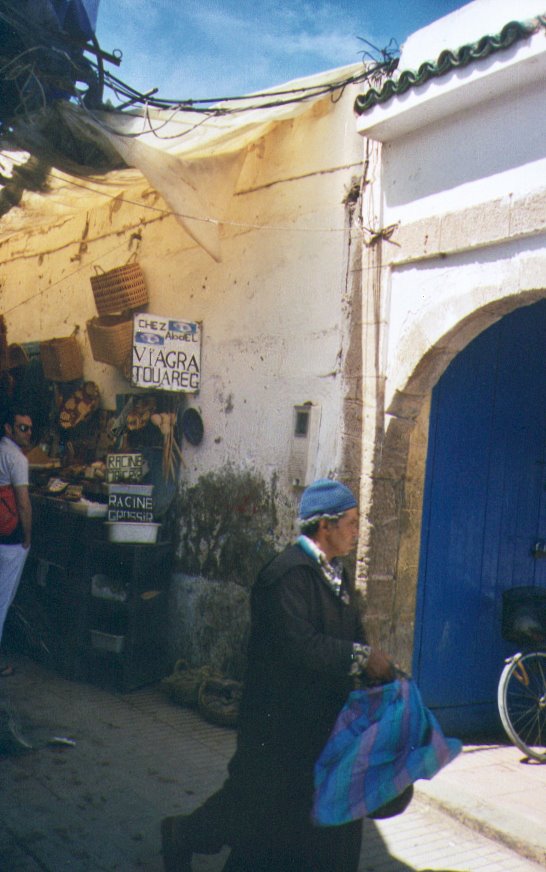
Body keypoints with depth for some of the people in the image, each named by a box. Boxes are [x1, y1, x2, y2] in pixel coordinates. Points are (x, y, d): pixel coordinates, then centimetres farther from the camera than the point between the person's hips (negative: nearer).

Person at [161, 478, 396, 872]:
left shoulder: (336, 574, 10)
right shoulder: (287, 574, -20)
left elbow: (352, 636, 13)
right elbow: (300, 645, -30)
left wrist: (378, 668, -4)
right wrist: (363, 656, -24)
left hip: (324, 717, 9)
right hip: (280, 717, -9)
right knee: (257, 802, 5)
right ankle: (181, 835, 29)